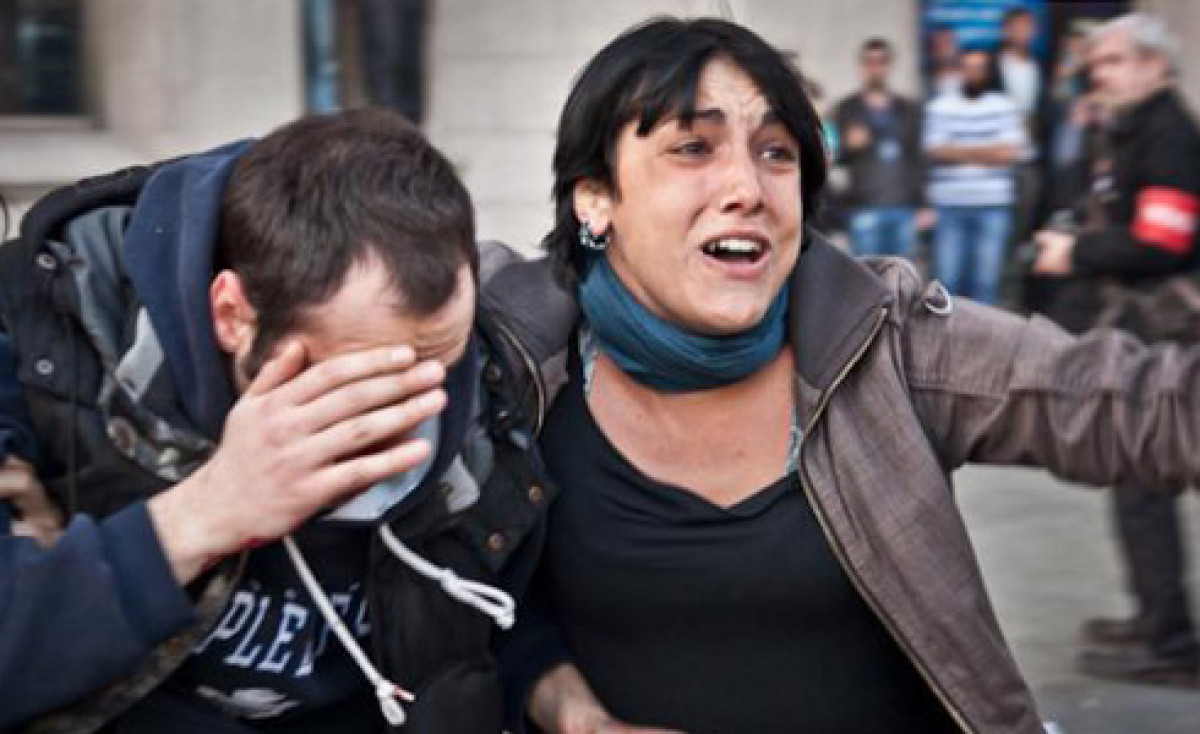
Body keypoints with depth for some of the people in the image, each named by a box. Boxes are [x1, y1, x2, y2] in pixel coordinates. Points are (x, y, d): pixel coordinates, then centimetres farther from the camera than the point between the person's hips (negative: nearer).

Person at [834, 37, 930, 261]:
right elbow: (832, 157, 4)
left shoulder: (908, 111, 14)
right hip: (866, 209, -3)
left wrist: (924, 205, 4)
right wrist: (849, 146, -17)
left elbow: (920, 160, 11)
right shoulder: (847, 110, 6)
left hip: (905, 209, 3)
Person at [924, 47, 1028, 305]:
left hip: (993, 206, 0)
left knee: (987, 280, 0)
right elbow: (936, 151, -4)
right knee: (948, 278, -2)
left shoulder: (1004, 107, 7)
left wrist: (959, 151, -3)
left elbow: (1010, 153, -2)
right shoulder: (939, 107, 7)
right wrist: (985, 152, -4)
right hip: (949, 205, 0)